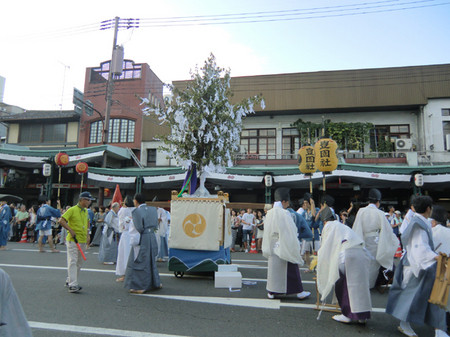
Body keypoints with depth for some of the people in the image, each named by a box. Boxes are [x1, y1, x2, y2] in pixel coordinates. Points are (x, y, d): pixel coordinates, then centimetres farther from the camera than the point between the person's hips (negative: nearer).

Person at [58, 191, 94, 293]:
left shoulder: (86, 211, 11)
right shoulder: (72, 210, -11)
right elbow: (61, 220, -15)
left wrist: (87, 234, 16)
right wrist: (70, 230, -19)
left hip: (83, 241, 8)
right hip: (73, 240, -8)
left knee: (79, 263, 13)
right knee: (72, 262, -10)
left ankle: (69, 281, 27)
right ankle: (73, 285, -9)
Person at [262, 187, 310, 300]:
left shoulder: (269, 213, 1)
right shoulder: (284, 213, -19)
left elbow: (267, 233, 9)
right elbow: (290, 233, -17)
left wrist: (267, 249, 17)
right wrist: (295, 248, -7)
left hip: (273, 247, 6)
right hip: (285, 248, -6)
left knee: (273, 268, 13)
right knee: (291, 270, 7)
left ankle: (271, 292, 19)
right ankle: (299, 292, 19)